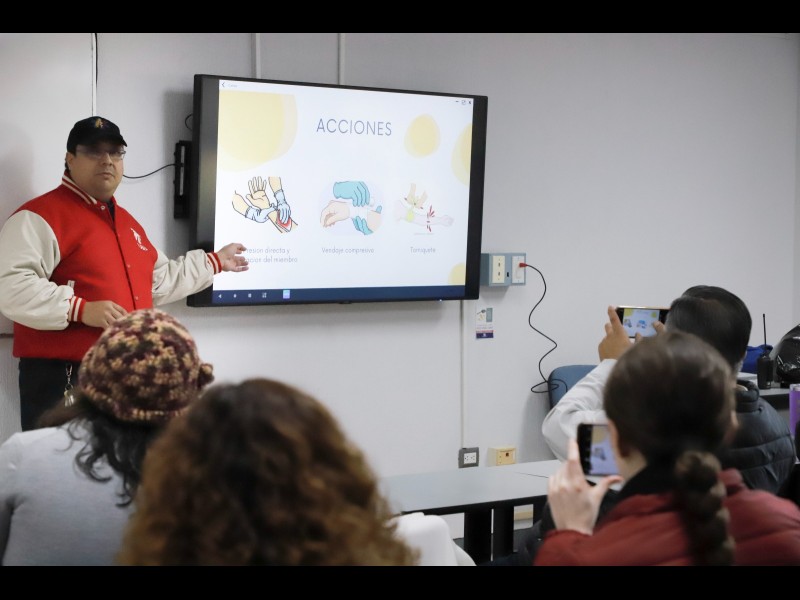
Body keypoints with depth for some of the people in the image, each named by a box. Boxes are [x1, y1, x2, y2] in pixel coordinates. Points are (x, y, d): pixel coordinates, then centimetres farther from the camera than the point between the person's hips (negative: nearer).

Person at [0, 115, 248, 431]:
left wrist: (214, 262, 37)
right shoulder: (40, 216, -9)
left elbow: (159, 282, 33)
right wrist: (80, 309, -28)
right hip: (61, 378, -8)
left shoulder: (126, 221, 21)